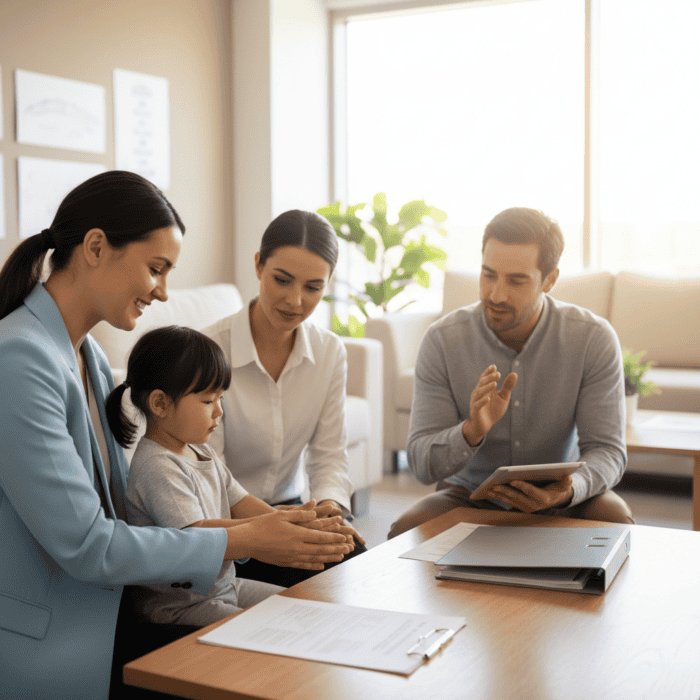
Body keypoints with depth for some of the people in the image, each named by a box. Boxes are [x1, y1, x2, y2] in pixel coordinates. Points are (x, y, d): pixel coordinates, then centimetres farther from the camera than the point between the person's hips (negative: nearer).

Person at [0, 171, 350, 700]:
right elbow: (85, 545, -22)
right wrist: (244, 542, -16)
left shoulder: (88, 355, 8)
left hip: (96, 625, 8)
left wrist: (269, 529, -4)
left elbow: (119, 509, 6)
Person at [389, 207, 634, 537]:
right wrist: (472, 431, -38)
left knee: (618, 529, -30)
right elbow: (422, 465, -16)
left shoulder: (593, 339, -15)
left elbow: (607, 450, -15)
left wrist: (567, 491, -38)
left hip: (559, 497, 0)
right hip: (468, 493, 1)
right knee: (405, 533, -27)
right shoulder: (442, 340, -15)